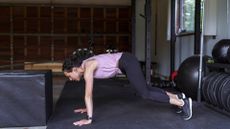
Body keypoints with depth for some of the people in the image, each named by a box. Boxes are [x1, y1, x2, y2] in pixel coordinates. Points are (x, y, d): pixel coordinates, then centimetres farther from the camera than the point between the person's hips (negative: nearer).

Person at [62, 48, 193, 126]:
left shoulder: (88, 68, -19)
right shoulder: (84, 65, 7)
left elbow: (88, 95, -21)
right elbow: (89, 93, 20)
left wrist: (89, 119, -18)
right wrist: (87, 108, 25)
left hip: (127, 62, -9)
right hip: (126, 63, 9)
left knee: (145, 94, -7)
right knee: (145, 90, 16)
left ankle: (183, 102, -3)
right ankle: (178, 96, 24)